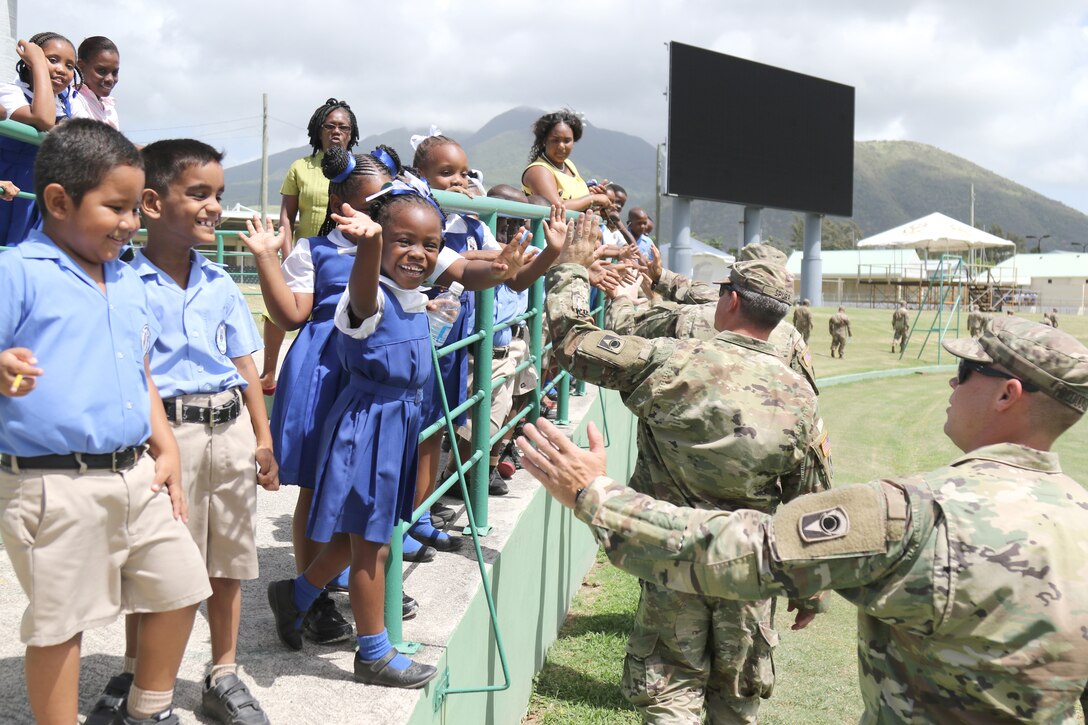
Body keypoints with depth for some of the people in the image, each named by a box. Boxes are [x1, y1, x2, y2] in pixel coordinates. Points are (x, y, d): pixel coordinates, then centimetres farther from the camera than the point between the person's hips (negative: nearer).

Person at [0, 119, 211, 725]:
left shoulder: (128, 281, 13)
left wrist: (166, 450, 10)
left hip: (135, 475, 7)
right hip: (54, 485, -7)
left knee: (180, 585, 15)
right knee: (60, 621, 4)